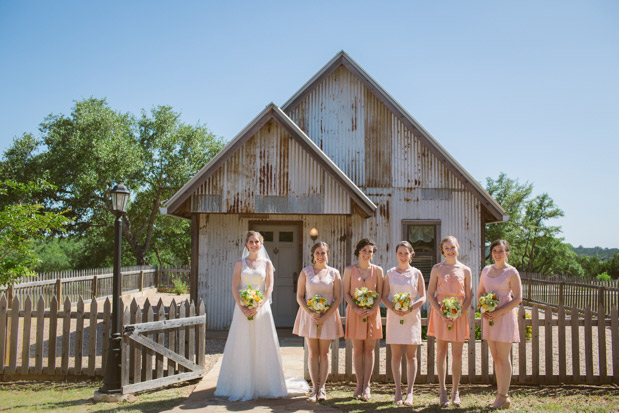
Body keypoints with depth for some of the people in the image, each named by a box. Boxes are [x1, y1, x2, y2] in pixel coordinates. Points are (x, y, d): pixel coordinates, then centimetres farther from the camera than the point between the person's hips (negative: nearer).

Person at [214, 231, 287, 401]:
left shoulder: (267, 263, 7)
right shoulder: (240, 263, 6)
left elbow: (269, 287, 0)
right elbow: (234, 287, 0)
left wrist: (259, 306, -13)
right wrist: (242, 308, -12)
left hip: (262, 308, 0)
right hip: (243, 308, 0)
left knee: (262, 346, 1)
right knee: (241, 346, 0)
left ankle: (263, 386, 10)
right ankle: (241, 386, 8)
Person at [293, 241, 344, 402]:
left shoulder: (334, 273, 3)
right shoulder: (305, 272, 4)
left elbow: (338, 299, 0)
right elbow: (299, 297, 1)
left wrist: (325, 316, -12)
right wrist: (310, 313, -14)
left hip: (328, 316, 0)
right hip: (309, 315, 0)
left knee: (324, 353, 3)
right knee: (313, 353, 3)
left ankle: (322, 388, 9)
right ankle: (315, 388, 8)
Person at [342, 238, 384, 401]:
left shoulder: (377, 270, 4)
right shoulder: (349, 270, 2)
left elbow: (380, 293, 2)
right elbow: (346, 293, 1)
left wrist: (372, 309, -13)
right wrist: (356, 308, -14)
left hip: (372, 313, 1)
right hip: (354, 312, 0)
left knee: (369, 349, 3)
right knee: (357, 349, 2)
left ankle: (366, 386, 9)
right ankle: (359, 385, 11)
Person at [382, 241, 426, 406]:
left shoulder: (417, 273, 4)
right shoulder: (390, 273, 6)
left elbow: (423, 297, 3)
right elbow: (384, 296, 5)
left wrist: (410, 309, -14)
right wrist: (394, 309, -13)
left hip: (412, 317, 0)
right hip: (394, 317, 1)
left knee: (411, 355, 0)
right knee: (396, 355, 3)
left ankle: (410, 392, 6)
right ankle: (398, 391, 10)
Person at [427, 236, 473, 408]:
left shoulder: (465, 270, 5)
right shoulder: (437, 269, 4)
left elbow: (469, 297, 5)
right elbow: (430, 294, 1)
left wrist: (457, 314, -10)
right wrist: (442, 314, -11)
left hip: (459, 314, 1)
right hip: (440, 313, 0)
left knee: (457, 354, 2)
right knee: (441, 352, 2)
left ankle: (455, 391, 14)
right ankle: (442, 391, 10)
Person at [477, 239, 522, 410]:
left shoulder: (511, 272, -6)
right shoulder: (486, 270, 11)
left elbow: (518, 298, -8)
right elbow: (480, 293, 17)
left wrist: (499, 312, -17)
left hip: (504, 316, -6)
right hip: (489, 317, 6)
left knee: (503, 358, -3)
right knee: (495, 357, 10)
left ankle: (503, 397, 3)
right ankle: (500, 394, 18)